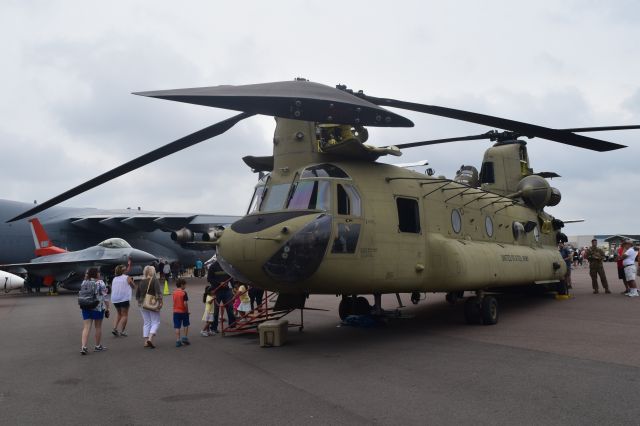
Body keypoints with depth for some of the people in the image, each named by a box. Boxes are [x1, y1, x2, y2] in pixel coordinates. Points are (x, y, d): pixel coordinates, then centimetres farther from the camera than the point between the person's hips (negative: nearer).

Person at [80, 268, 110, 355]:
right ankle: (98, 346, 19)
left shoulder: (84, 282, 8)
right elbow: (105, 297, -9)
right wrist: (107, 308, -3)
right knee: (98, 327, 9)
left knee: (86, 327, 2)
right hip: (98, 308, -4)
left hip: (86, 308, 4)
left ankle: (84, 347, -9)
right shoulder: (100, 283, -8)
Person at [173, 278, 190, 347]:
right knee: (186, 325, 17)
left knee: (177, 327, 5)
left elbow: (174, 302, 8)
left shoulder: (174, 293, 4)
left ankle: (178, 341, 3)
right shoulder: (184, 293, -13)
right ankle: (185, 338, 14)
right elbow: (185, 303, -19)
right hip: (183, 311, -4)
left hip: (175, 312, 4)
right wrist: (187, 310, -7)